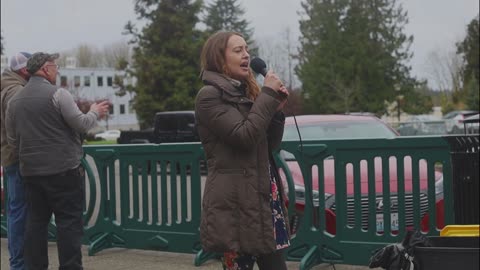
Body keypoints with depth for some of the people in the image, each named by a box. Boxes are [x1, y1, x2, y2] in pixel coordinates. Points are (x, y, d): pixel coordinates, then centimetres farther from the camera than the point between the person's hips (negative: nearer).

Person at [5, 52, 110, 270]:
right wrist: (95, 113, 10)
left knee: (36, 222, 10)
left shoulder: (14, 101, 11)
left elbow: (12, 140, 15)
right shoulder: (57, 94, -9)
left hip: (30, 171, 6)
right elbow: (82, 124, -9)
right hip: (63, 170, -6)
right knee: (69, 222, -3)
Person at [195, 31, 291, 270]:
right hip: (235, 202, -8)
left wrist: (276, 109, 0)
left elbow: (271, 145, 16)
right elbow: (244, 136, -20)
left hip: (264, 195, 8)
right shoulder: (209, 96, -8)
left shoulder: (246, 92, 17)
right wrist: (268, 95, -12)